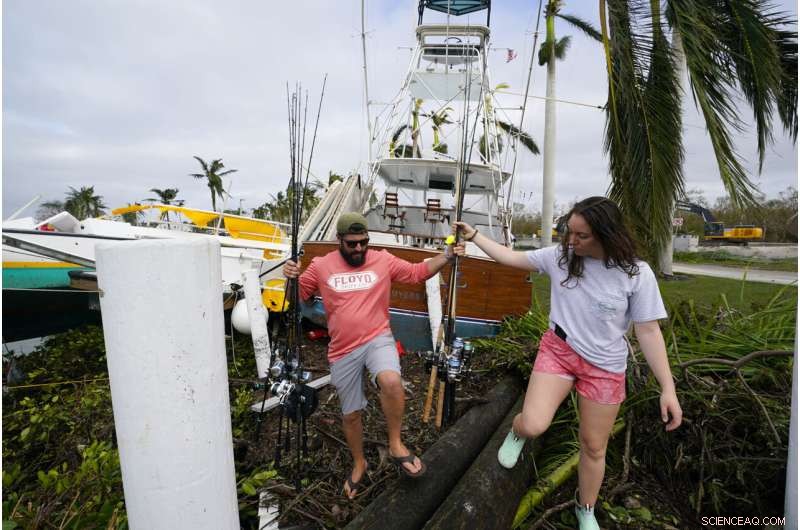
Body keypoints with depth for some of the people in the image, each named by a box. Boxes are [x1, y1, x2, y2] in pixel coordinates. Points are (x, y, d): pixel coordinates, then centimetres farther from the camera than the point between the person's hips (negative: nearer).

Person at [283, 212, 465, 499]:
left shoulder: (383, 260, -1)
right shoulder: (321, 266, 0)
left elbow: (418, 272, 4)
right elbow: (297, 296, 5)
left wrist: (447, 255, -8)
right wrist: (290, 278, -16)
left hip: (377, 338, -1)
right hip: (343, 351, 2)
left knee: (391, 381, -34)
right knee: (350, 414, 16)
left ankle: (396, 446, -8)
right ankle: (359, 464, 45)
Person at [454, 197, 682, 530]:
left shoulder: (636, 274, -15)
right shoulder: (560, 256, -9)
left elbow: (648, 331, -10)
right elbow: (511, 257, 1)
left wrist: (668, 388, -12)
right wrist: (474, 236, 1)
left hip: (605, 367, 0)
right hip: (558, 350, 1)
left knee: (594, 447, 14)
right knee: (532, 426, -18)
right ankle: (516, 433, 22)